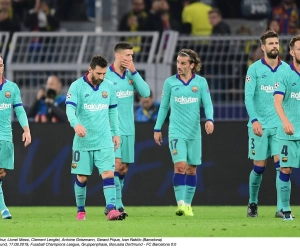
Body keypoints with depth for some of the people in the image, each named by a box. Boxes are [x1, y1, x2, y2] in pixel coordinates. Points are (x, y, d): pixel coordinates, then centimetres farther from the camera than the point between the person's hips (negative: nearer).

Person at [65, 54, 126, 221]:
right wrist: (76, 124, -38)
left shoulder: (109, 86, 5)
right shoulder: (77, 86, -7)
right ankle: (81, 210, 22)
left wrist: (116, 133, 14)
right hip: (83, 141, -2)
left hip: (104, 141, 2)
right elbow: (70, 108, -19)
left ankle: (111, 209, -19)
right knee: (82, 177, 6)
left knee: (108, 173, -12)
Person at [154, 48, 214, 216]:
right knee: (180, 166, -15)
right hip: (176, 132, -1)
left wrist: (209, 119, -21)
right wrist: (157, 128, 11)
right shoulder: (170, 82, 3)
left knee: (192, 169, 5)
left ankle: (188, 205, 16)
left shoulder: (201, 82, 2)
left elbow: (208, 103, -1)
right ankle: (180, 203, -18)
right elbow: (164, 106, 10)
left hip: (194, 132, 1)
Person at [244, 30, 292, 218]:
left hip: (280, 125, 2)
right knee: (259, 166, 3)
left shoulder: (286, 69, 5)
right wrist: (254, 120, -18)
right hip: (260, 125, -2)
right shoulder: (255, 69, -2)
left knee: (281, 164, -8)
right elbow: (248, 97, -7)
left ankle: (281, 208, -8)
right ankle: (253, 203, 24)